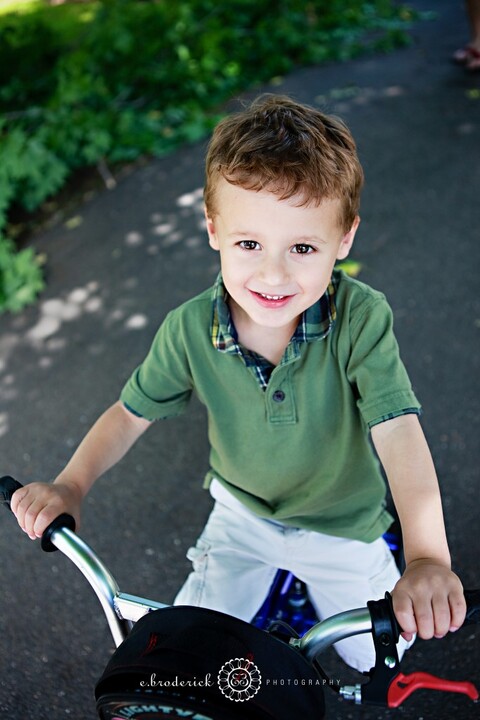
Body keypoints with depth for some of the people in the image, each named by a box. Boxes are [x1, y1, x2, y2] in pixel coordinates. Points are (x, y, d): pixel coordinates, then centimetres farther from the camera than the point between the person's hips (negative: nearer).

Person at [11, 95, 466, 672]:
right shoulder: (190, 330, -23)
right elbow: (132, 411, -9)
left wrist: (428, 558, -49)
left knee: (374, 658, 13)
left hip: (345, 524, -1)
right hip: (242, 512, 2)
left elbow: (398, 432, -37)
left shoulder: (362, 320, -30)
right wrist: (70, 483, -22)